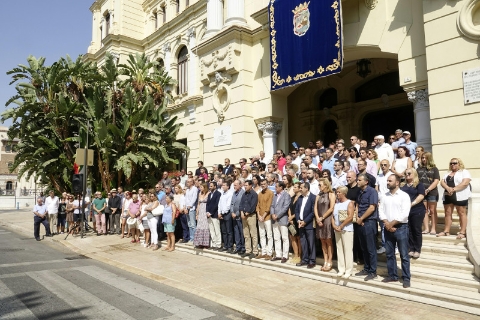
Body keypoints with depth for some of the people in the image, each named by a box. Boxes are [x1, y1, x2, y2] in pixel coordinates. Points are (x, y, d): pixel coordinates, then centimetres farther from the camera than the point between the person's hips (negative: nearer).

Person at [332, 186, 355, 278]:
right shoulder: (336, 204, 15)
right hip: (337, 230, 6)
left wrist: (341, 226, -14)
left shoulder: (349, 203, -5)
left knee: (348, 250, -4)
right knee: (339, 250, 8)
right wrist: (334, 226, -5)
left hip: (347, 230, -6)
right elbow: (333, 216, 13)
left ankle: (348, 271, 2)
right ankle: (341, 269, 15)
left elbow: (350, 217, -14)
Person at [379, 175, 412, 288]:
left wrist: (392, 223, -12)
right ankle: (392, 275, 23)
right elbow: (381, 211, 4)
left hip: (401, 228, -5)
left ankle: (406, 278, 10)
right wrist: (386, 223, -11)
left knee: (404, 255, 0)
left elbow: (405, 214, -14)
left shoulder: (404, 196, -6)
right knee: (389, 254, 11)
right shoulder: (384, 196, 10)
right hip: (388, 228, 5)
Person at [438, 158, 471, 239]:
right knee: (447, 213, 7)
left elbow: (465, 183, -17)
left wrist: (453, 189, -21)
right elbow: (442, 182, 5)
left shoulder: (464, 172, -3)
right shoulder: (447, 173, 17)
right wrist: (448, 188, -15)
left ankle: (462, 232, 3)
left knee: (462, 213, -1)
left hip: (460, 196, -6)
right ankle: (446, 231, 12)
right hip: (448, 195, 7)